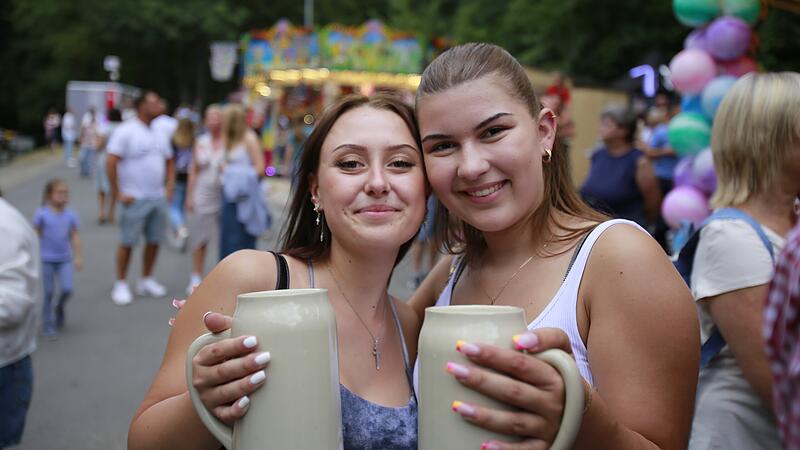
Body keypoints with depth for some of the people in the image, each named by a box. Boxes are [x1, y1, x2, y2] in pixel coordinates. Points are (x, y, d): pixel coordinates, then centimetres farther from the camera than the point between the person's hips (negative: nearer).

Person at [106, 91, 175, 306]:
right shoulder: (126, 131, -10)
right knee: (127, 242, -1)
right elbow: (111, 162, -14)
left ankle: (146, 281, 24)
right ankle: (120, 285, 8)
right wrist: (118, 193, -15)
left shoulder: (158, 133, 12)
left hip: (158, 198, 7)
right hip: (135, 199, -7)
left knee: (154, 240, 10)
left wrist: (169, 188, 11)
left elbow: (169, 161, 21)